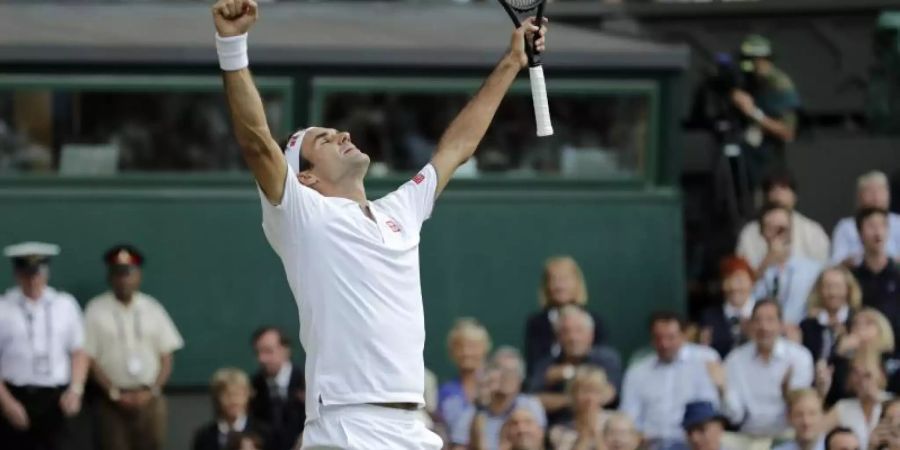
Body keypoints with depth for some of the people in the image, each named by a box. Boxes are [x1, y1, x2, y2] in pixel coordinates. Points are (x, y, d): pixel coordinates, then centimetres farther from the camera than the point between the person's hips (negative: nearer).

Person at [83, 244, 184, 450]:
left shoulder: (152, 309, 7)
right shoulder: (96, 310, -1)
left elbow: (166, 357, 8)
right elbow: (89, 359, -3)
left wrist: (151, 391, -7)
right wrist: (115, 394, -10)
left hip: (150, 399, 2)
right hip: (112, 401, -2)